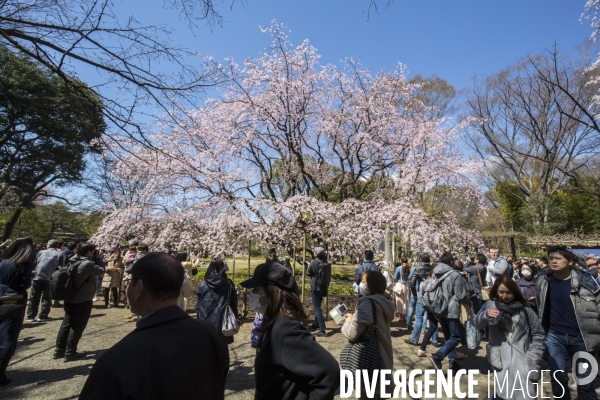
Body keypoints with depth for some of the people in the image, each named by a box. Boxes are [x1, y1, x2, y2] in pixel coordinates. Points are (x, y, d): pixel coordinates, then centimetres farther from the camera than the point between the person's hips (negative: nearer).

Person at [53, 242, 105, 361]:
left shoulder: (73, 260, 5)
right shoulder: (88, 264, -24)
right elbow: (101, 271, -13)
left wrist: (96, 259, 4)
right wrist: (99, 259, -5)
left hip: (70, 299, 9)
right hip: (83, 301, -9)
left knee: (67, 324, 17)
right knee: (78, 326, 3)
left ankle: (59, 350, 25)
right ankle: (70, 352, 10)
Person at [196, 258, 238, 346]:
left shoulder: (203, 285, -3)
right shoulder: (229, 285, -4)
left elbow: (198, 306, 2)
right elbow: (234, 305, 1)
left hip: (206, 323, 0)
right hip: (223, 323, 0)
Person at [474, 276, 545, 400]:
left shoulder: (524, 309, 1)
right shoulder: (490, 305, -1)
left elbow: (538, 334, 9)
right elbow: (477, 324, -13)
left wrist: (534, 356, 0)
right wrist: (485, 315, -34)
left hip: (523, 360, 0)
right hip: (501, 361, 0)